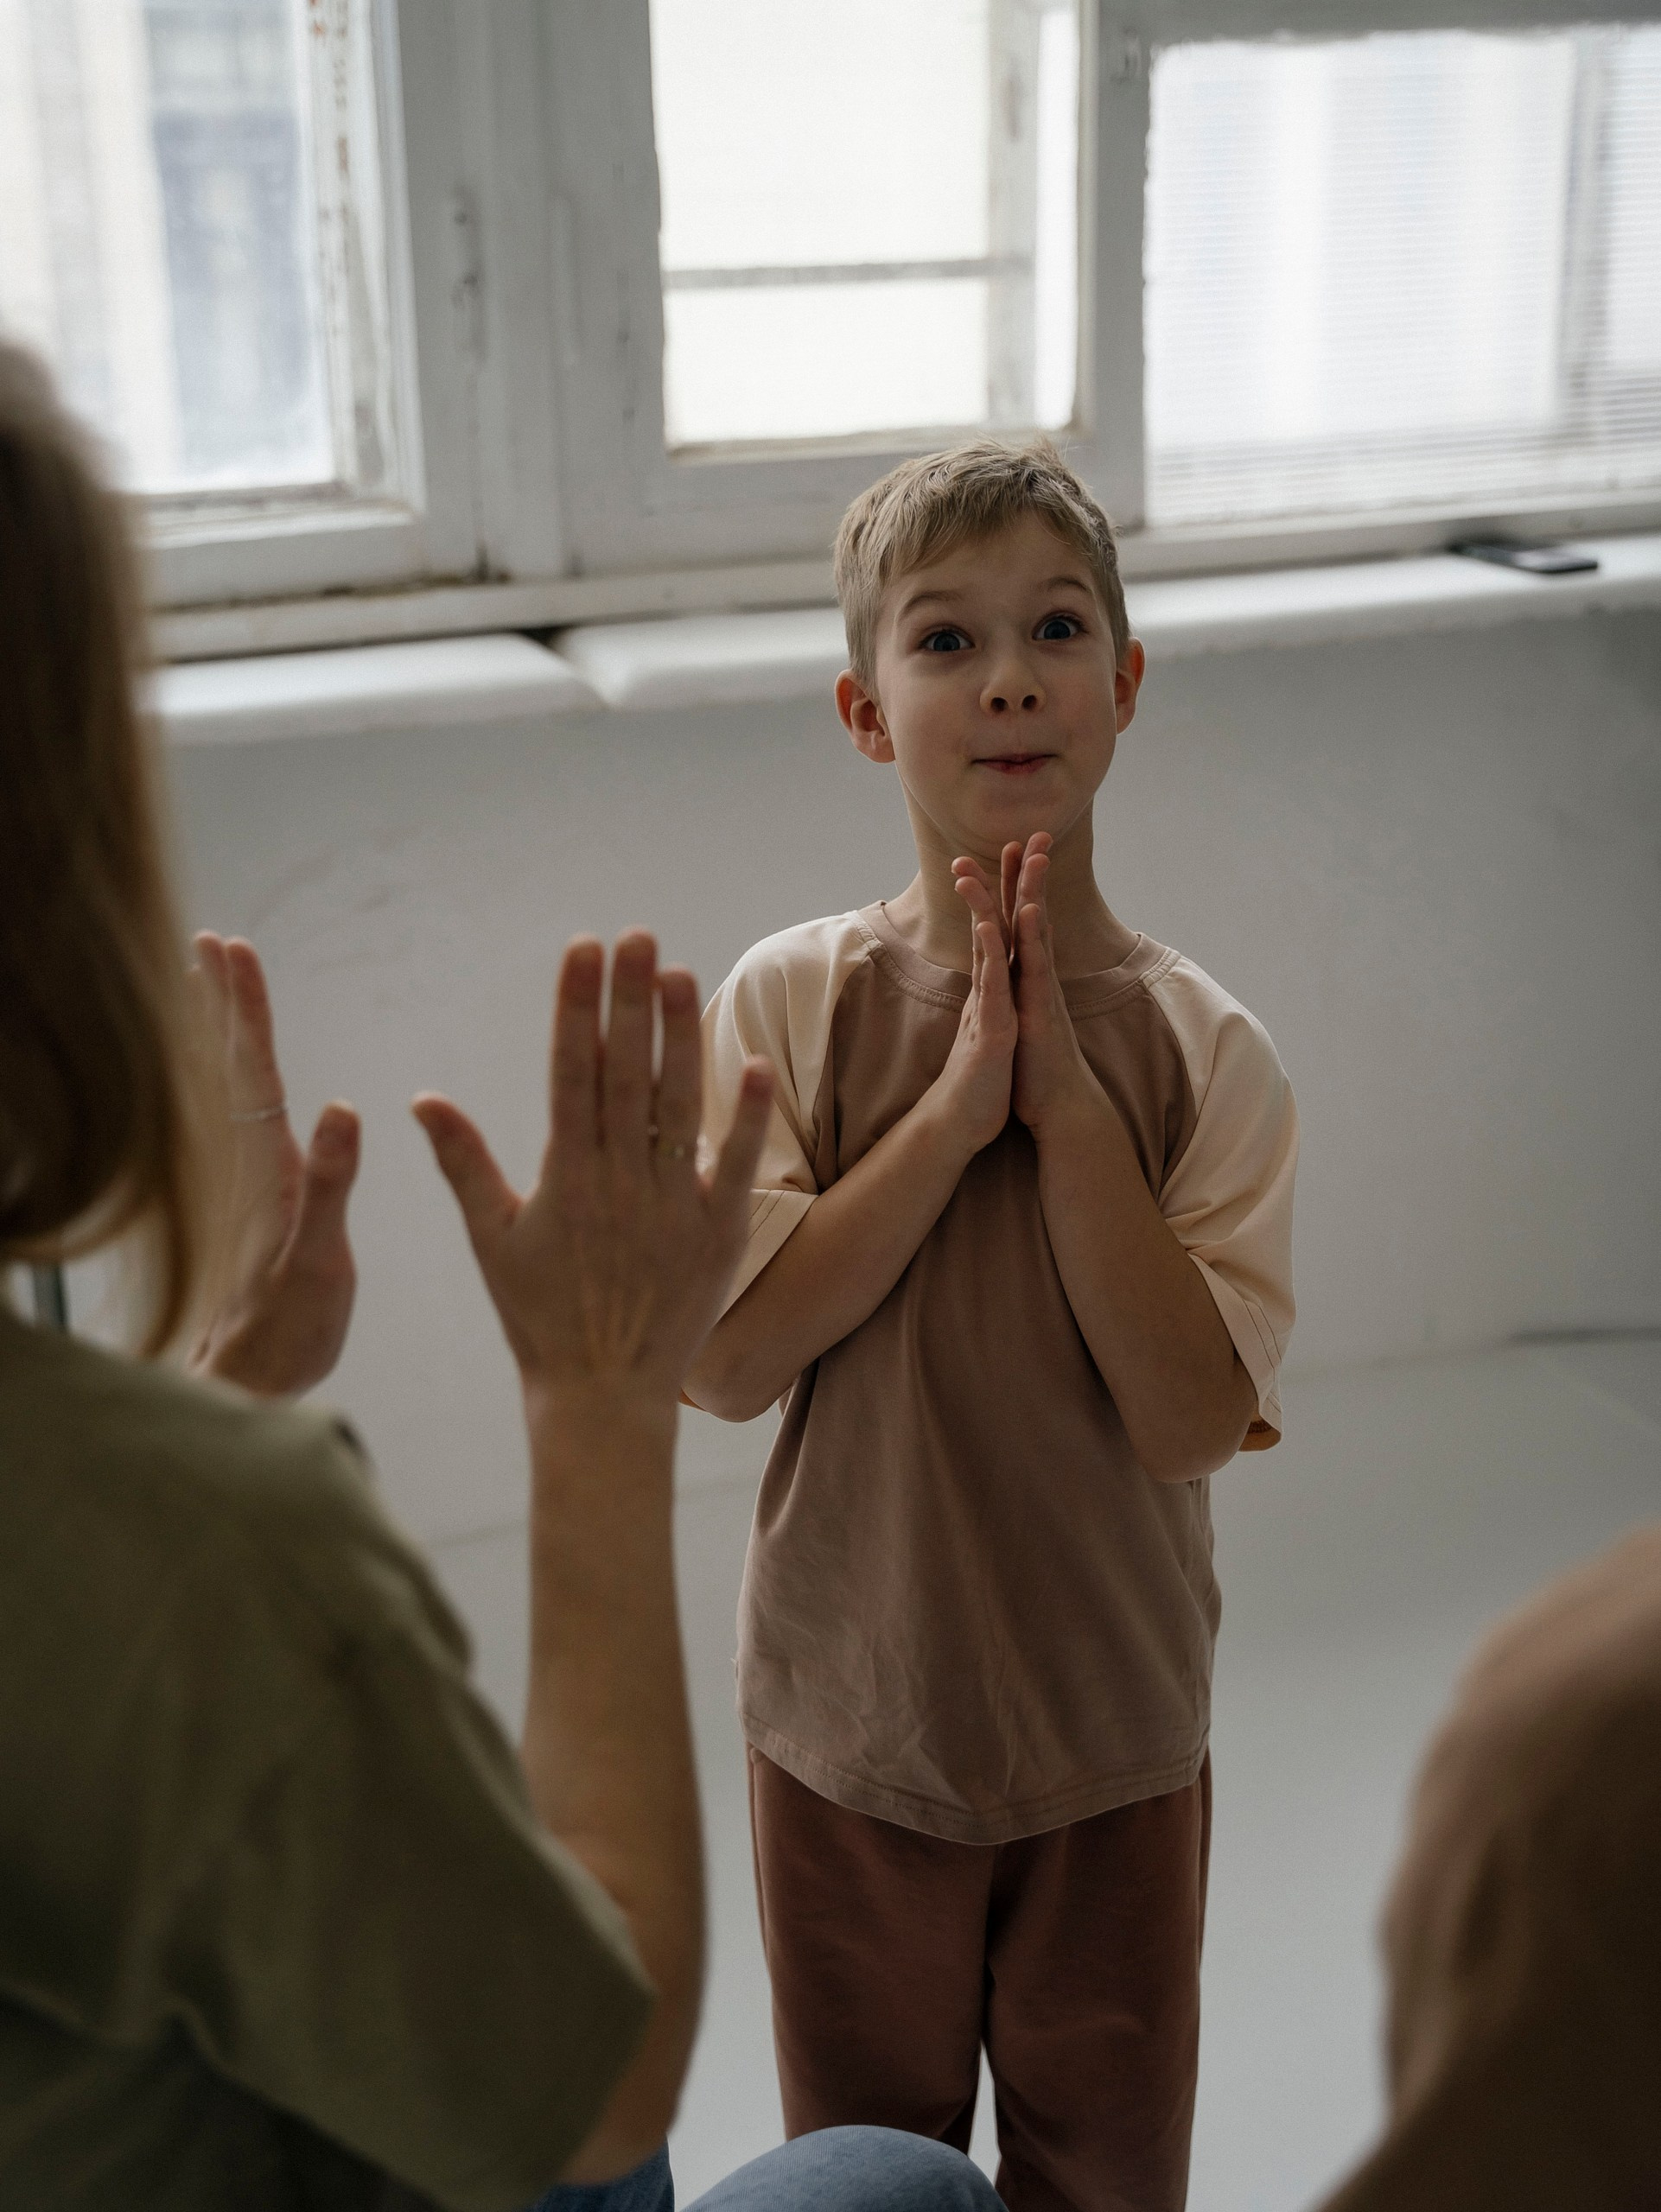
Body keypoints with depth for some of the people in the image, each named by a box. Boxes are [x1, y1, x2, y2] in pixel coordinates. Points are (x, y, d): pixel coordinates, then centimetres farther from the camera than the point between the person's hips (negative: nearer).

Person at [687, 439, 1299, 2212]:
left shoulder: (1201, 1049, -12)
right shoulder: (788, 1004, -12)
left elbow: (1189, 1418, -20)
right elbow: (728, 1361, -20)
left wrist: (1068, 1096, -24)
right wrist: (959, 1106, -24)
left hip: (1114, 1739, 1)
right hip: (850, 1726, 0)